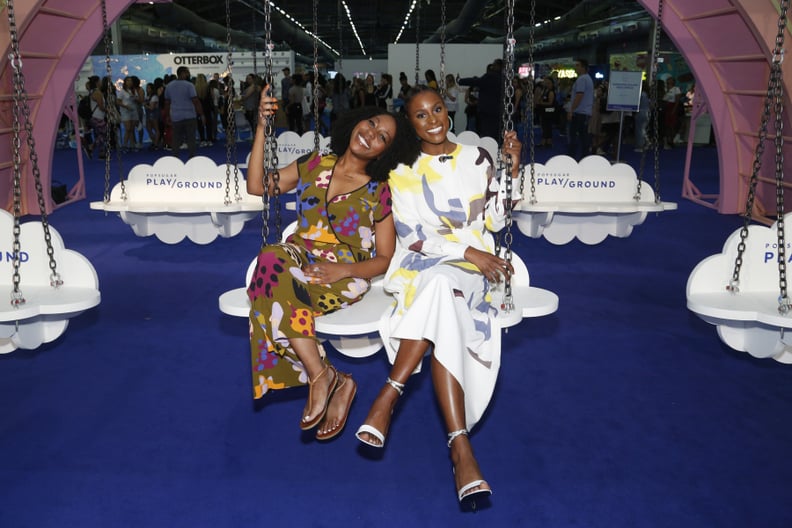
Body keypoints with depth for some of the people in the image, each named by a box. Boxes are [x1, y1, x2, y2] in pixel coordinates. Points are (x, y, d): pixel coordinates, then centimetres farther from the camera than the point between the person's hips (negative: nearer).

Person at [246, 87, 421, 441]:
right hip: (299, 259, 4)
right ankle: (327, 378, -29)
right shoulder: (315, 165, 11)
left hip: (346, 276, -4)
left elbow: (384, 259, 1)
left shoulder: (379, 192, 2)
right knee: (271, 257, -34)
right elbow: (256, 186, 5)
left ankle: (319, 376, -20)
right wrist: (263, 127, 0)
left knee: (275, 283, -33)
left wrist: (345, 270, -18)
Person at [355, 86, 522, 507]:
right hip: (421, 267, -1)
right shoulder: (403, 172, 8)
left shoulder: (476, 158, 14)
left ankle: (388, 397, -37)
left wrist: (511, 169, 2)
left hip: (470, 270, 1)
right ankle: (461, 447, -40)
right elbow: (412, 237, -2)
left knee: (439, 285, -38)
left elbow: (496, 220, 12)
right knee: (446, 320, -36)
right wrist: (467, 251, -14)